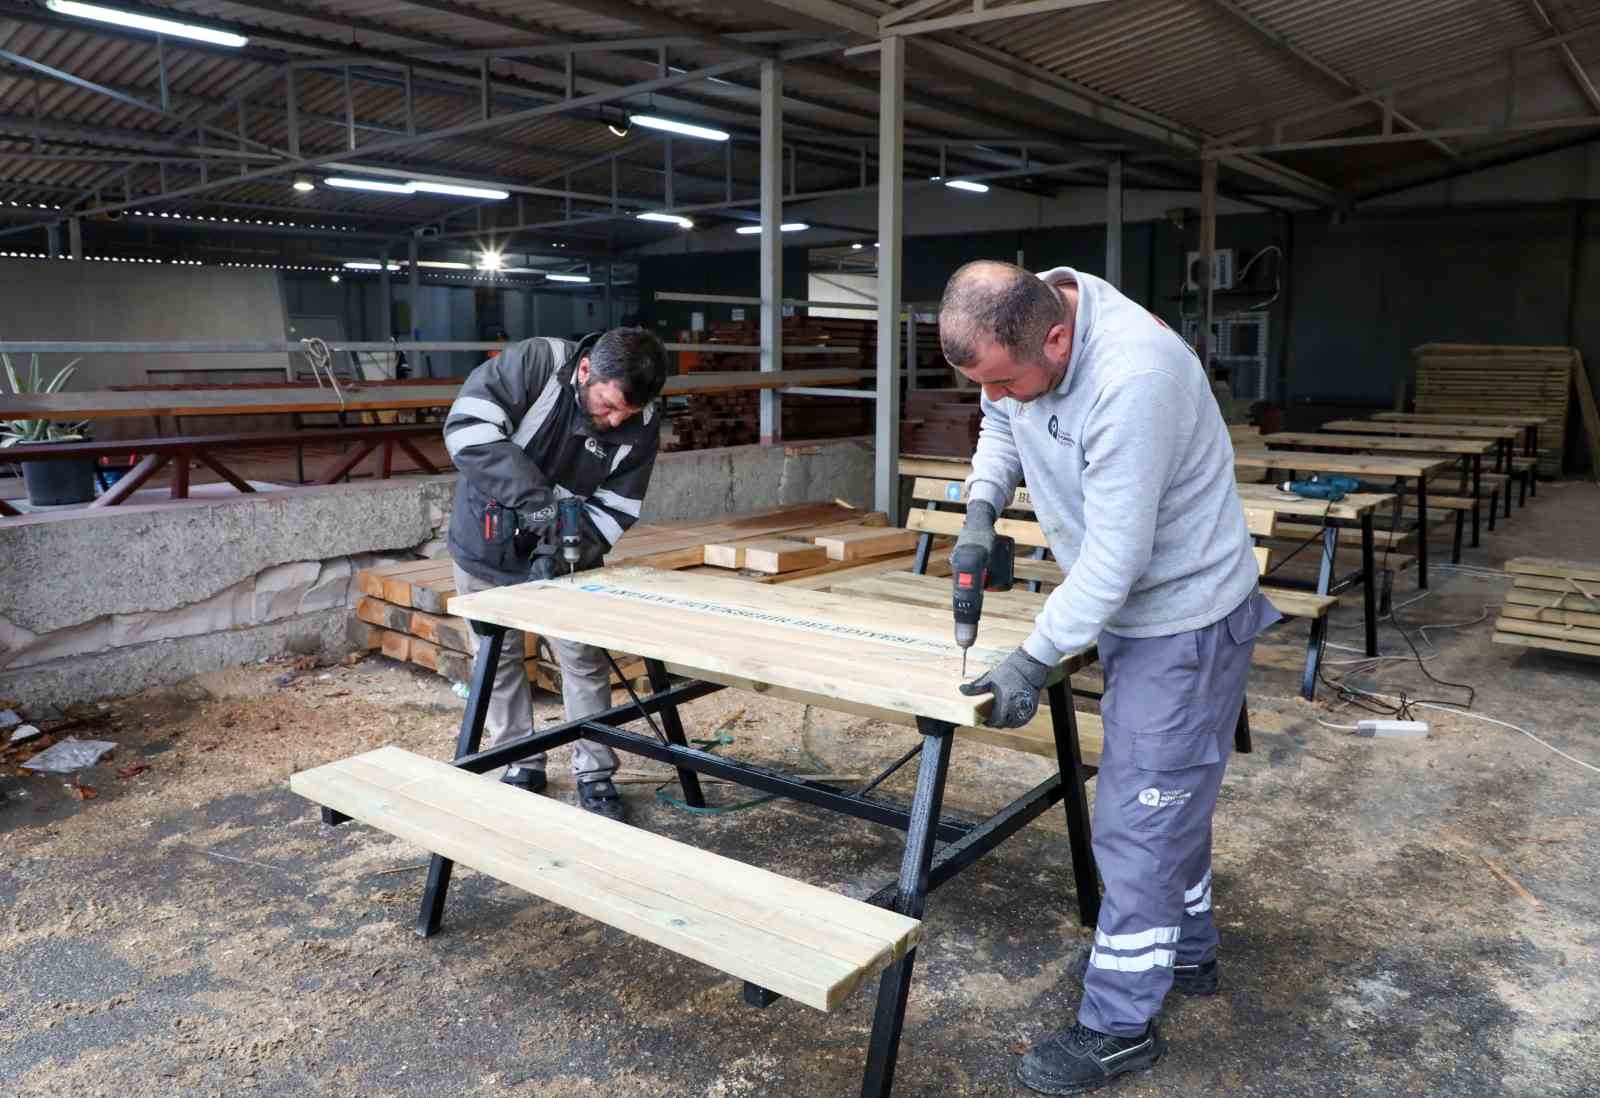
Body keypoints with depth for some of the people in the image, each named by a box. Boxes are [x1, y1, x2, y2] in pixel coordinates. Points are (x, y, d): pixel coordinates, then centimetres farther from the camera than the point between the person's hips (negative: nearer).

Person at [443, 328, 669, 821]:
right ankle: (522, 766, 28)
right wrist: (533, 498, -43)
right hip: (488, 547, -1)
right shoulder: (533, 363, -27)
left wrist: (567, 549, -28)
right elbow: (466, 428, -35)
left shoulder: (641, 424, -18)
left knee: (585, 660, 2)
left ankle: (595, 773, 18)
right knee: (498, 660, 11)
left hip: (561, 556, 1)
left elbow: (615, 509, -11)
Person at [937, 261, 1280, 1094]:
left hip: (1183, 616, -9)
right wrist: (981, 507, -6)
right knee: (1167, 796, 23)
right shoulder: (1021, 334, -9)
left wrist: (1033, 663, -24)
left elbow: (1114, 555, -31)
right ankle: (1186, 954, 43)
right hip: (1131, 609, 9)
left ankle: (1119, 1028, 16)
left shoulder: (1132, 378, -35)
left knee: (1140, 817, -1)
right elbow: (1002, 421, 11)